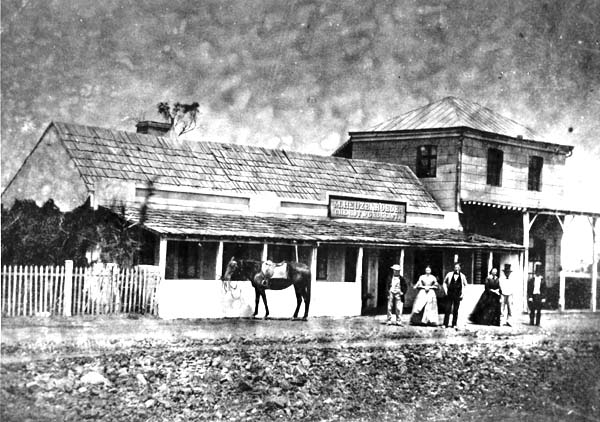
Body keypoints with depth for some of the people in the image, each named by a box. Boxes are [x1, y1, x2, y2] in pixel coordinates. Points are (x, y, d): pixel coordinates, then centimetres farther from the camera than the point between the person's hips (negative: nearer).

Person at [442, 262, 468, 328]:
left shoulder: (462, 276, 3)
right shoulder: (449, 274, 1)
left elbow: (465, 285, 14)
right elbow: (444, 282, 14)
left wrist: (462, 294, 6)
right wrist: (446, 291, 6)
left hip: (457, 295, 0)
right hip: (450, 294, 0)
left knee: (455, 310, 3)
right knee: (447, 309, -4)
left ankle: (454, 324, 10)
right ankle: (445, 324, -1)